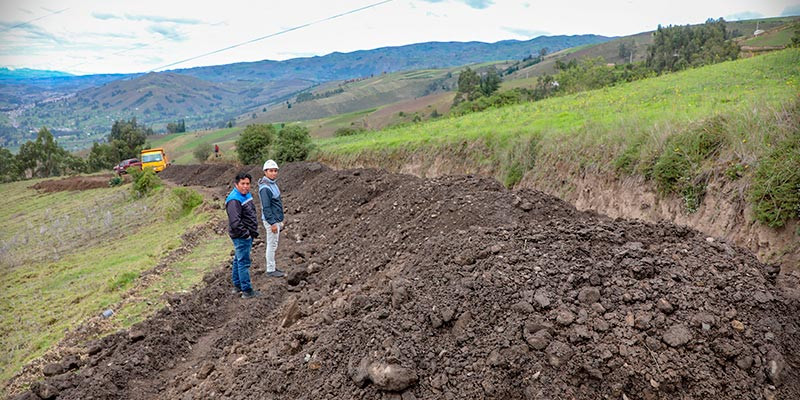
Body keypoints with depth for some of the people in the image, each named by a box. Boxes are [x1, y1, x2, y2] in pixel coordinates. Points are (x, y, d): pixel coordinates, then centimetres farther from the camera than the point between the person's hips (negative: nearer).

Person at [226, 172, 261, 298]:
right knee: (244, 262, -5)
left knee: (238, 260, 19)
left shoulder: (246, 195, 11)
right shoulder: (234, 200, -21)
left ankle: (237, 285, 31)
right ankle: (247, 291, 1)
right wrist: (246, 234, -19)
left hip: (247, 235, 10)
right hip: (241, 237, -10)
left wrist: (254, 231, 17)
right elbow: (235, 222, -27)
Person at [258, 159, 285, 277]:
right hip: (271, 220, -10)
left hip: (276, 220, 10)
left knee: (273, 245, 16)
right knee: (272, 245, -2)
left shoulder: (273, 184, 11)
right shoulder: (265, 188, -20)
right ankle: (270, 270, 7)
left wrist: (280, 221, 19)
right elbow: (266, 208, -22)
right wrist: (272, 223, -22)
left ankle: (272, 267, 26)